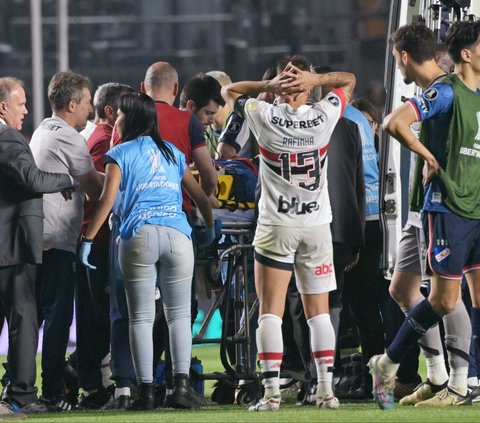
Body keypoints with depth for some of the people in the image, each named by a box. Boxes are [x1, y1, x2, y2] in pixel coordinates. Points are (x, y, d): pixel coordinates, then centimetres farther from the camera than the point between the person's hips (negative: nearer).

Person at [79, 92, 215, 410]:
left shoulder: (121, 154, 7)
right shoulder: (173, 153, 19)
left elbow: (108, 199, -4)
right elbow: (200, 195, 22)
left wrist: (88, 240, -2)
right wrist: (211, 228, 36)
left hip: (139, 237, -2)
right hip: (178, 235, 2)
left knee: (141, 317, 2)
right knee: (179, 313, 5)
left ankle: (146, 391, -4)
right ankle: (182, 384, -8)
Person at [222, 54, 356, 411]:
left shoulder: (265, 117, -9)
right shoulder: (324, 116, -5)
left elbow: (229, 91, 9)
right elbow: (349, 80, 14)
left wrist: (268, 86, -6)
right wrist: (316, 80, -5)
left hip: (276, 225, -2)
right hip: (317, 225, 2)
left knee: (271, 311, -2)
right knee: (319, 311, 7)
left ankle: (272, 392, -10)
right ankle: (327, 390, 3)